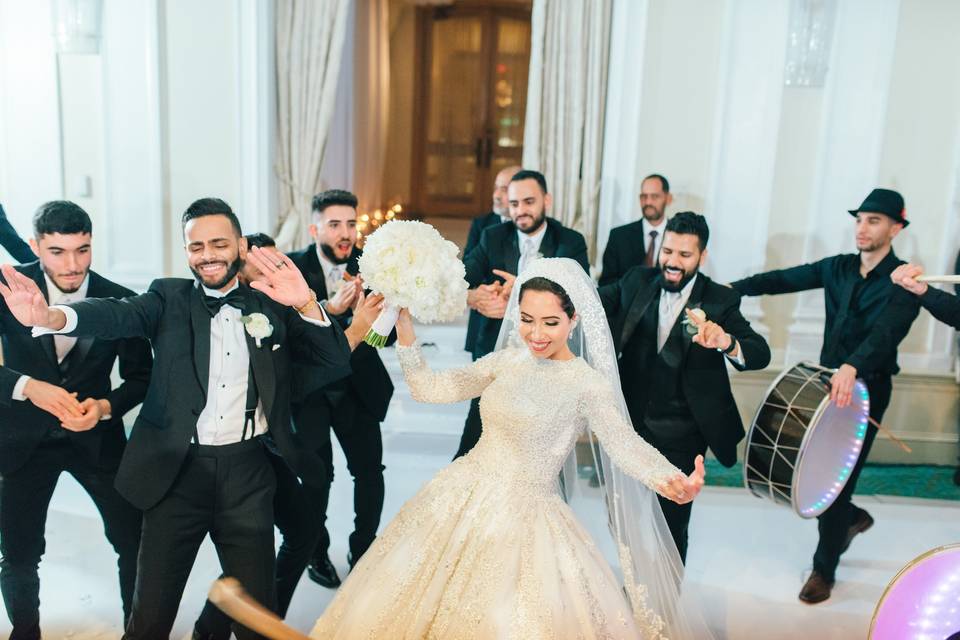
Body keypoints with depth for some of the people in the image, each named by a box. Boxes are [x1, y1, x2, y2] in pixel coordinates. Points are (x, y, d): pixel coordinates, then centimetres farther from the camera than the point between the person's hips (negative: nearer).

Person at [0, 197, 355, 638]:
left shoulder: (272, 306, 4)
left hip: (248, 473, 1)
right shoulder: (169, 297, 2)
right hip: (178, 472, 0)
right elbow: (118, 315, -18)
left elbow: (336, 358, -5)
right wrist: (50, 316, -40)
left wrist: (307, 305, -24)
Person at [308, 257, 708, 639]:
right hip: (461, 501, 5)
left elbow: (623, 442, -27)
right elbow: (429, 388, 5)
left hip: (522, 521, -5)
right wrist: (404, 326, -5)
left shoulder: (587, 383, -12)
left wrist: (672, 481, -47)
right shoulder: (509, 359, 2)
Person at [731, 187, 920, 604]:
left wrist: (852, 367, -48)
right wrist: (733, 288, -17)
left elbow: (887, 331, -29)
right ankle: (852, 518, 42)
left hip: (867, 388, -5)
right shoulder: (837, 268, 6)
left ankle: (824, 569, 19)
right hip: (827, 381, 6)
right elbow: (785, 279, -2)